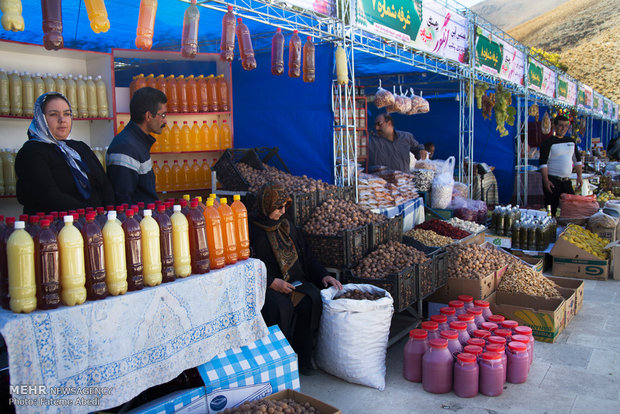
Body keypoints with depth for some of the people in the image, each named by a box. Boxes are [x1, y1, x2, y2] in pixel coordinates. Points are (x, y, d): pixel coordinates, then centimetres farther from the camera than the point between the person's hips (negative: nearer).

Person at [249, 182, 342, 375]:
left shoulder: (286, 226, 15)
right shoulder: (249, 229, -4)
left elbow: (306, 256, 19)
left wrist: (323, 275, 4)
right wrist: (272, 282, -19)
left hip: (293, 280, 5)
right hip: (262, 285, -5)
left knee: (311, 299, -23)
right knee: (280, 306, -34)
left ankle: (303, 357, -11)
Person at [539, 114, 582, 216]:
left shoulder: (571, 141, 13)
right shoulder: (548, 143, -6)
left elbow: (577, 160, 19)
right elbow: (543, 163, -12)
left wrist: (579, 176, 9)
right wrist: (546, 181, -21)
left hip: (567, 181, 6)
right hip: (552, 181, -6)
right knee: (552, 208, -5)